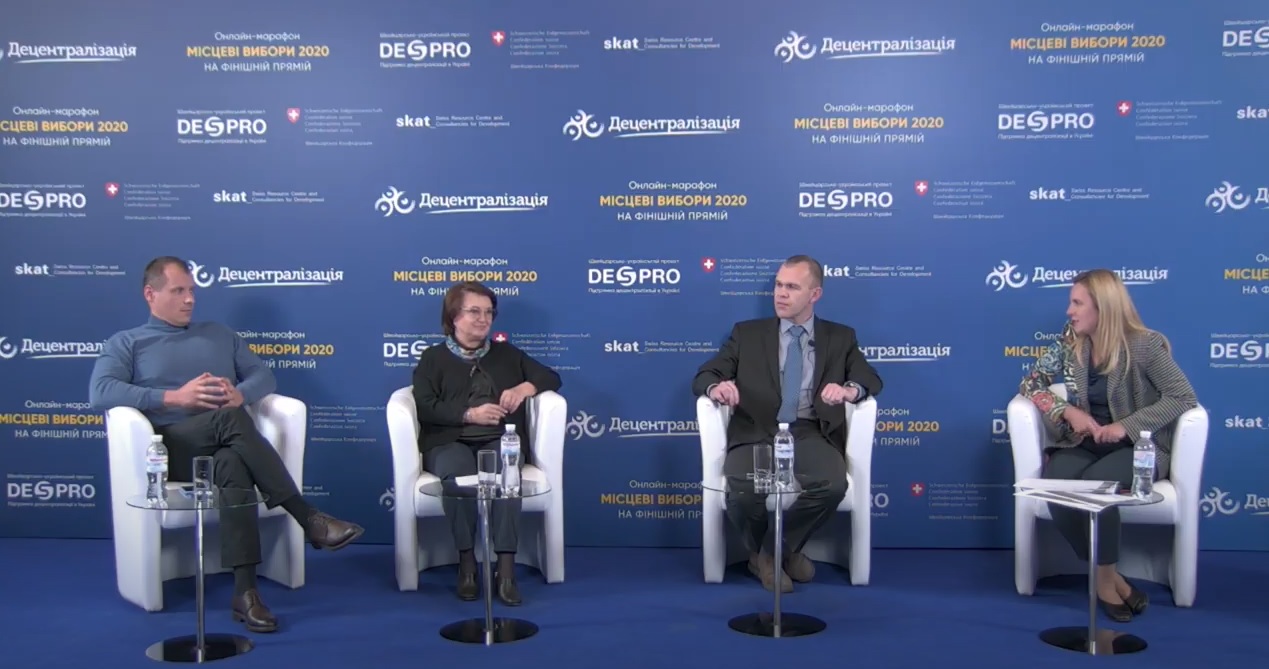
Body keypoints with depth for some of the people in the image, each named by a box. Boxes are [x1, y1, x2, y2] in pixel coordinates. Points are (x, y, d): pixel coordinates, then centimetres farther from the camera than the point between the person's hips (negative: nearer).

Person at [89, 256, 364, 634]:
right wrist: (173, 397, -14)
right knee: (232, 418, -35)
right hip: (171, 450, -3)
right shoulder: (126, 343, 15)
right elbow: (100, 393, -4)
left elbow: (263, 376, 18)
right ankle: (309, 520, -38)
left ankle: (245, 592, -42)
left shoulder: (219, 335, 27)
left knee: (232, 465, -37)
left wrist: (240, 395, -7)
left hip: (225, 446, 3)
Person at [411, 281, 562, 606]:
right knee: (459, 474, -37)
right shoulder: (433, 358, 15)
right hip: (449, 442, -1)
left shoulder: (507, 354, 24)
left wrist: (526, 387, -3)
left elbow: (551, 377, 18)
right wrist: (469, 414, -14)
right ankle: (466, 563, -24)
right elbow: (425, 407, -1)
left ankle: (506, 569, -35)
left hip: (501, 441, 1)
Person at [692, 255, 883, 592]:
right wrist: (716, 387, -18)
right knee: (743, 492, -31)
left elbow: (872, 380, 5)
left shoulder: (840, 338, 16)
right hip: (757, 434, 0)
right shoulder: (747, 333, 14)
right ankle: (773, 551, 4)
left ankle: (774, 549, -4)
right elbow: (704, 376, 8)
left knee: (833, 486, -32)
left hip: (811, 436, 0)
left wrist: (849, 390, -20)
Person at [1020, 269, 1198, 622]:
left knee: (1093, 485, -35)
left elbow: (1183, 397, -13)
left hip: (1137, 447, -4)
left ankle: (1104, 578, -14)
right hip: (1084, 443, 4)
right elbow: (1030, 384, 5)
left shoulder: (1144, 345, -11)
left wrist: (1127, 425, -23)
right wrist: (1068, 411, -14)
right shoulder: (1070, 341, 2)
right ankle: (1110, 578, -13)